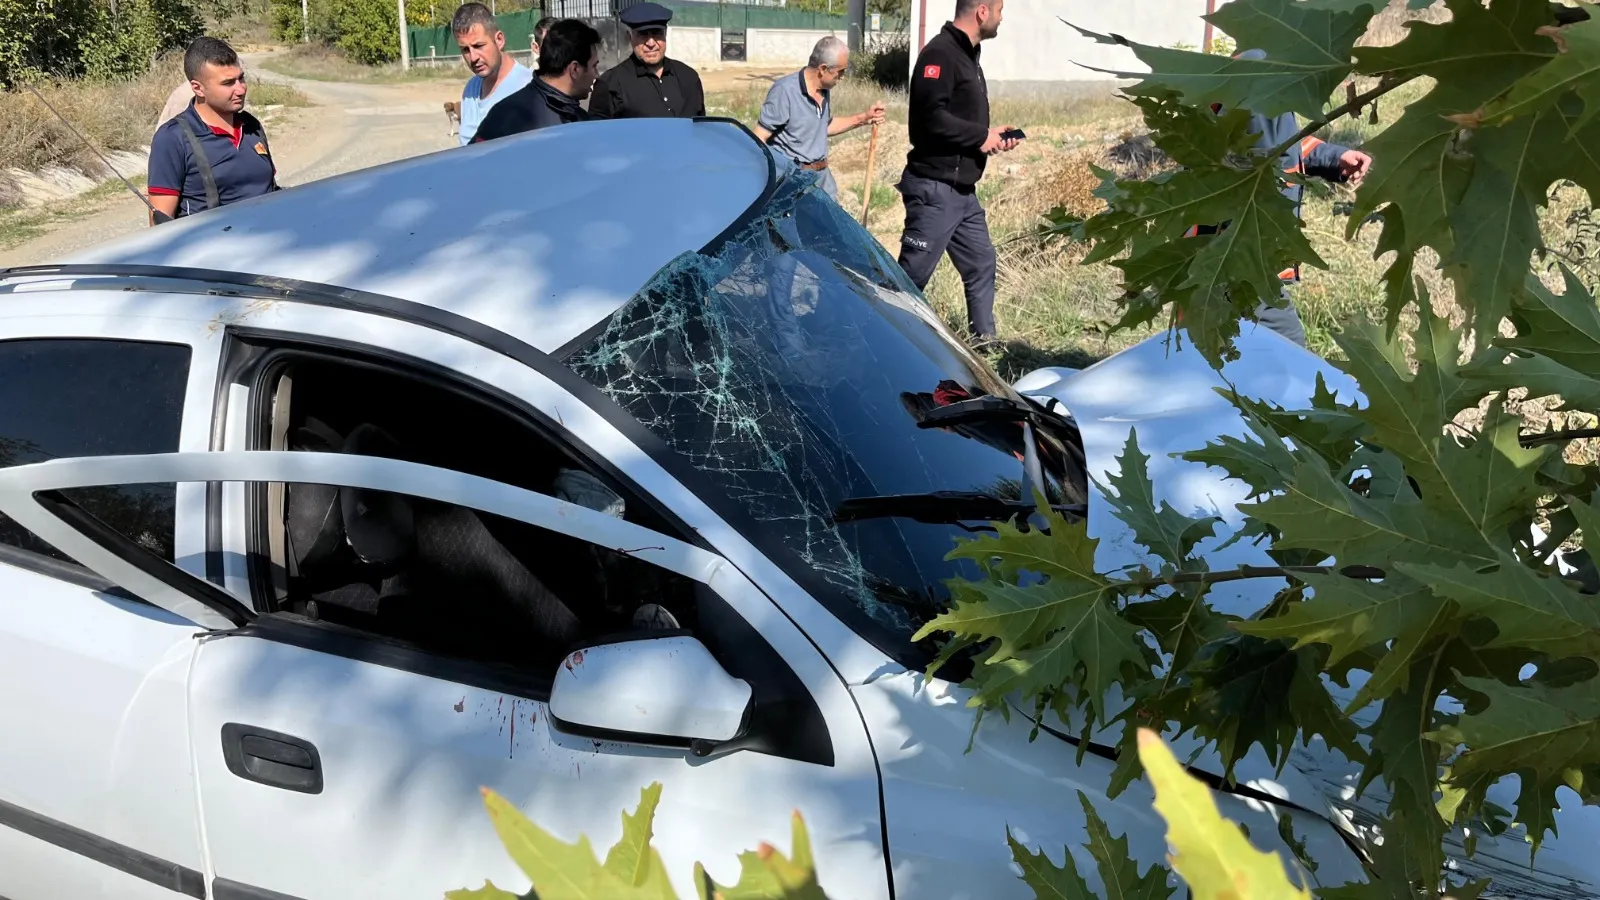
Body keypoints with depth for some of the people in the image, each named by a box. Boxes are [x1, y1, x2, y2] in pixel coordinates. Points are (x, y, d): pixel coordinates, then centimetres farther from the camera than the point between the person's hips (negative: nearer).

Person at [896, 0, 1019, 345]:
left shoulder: (967, 55, 17)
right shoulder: (940, 52, -15)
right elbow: (931, 116, -26)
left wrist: (991, 135, 6)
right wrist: (982, 136, -16)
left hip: (963, 190, 10)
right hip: (934, 189, -10)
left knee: (981, 263, 15)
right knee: (912, 275, -4)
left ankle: (985, 339, 25)